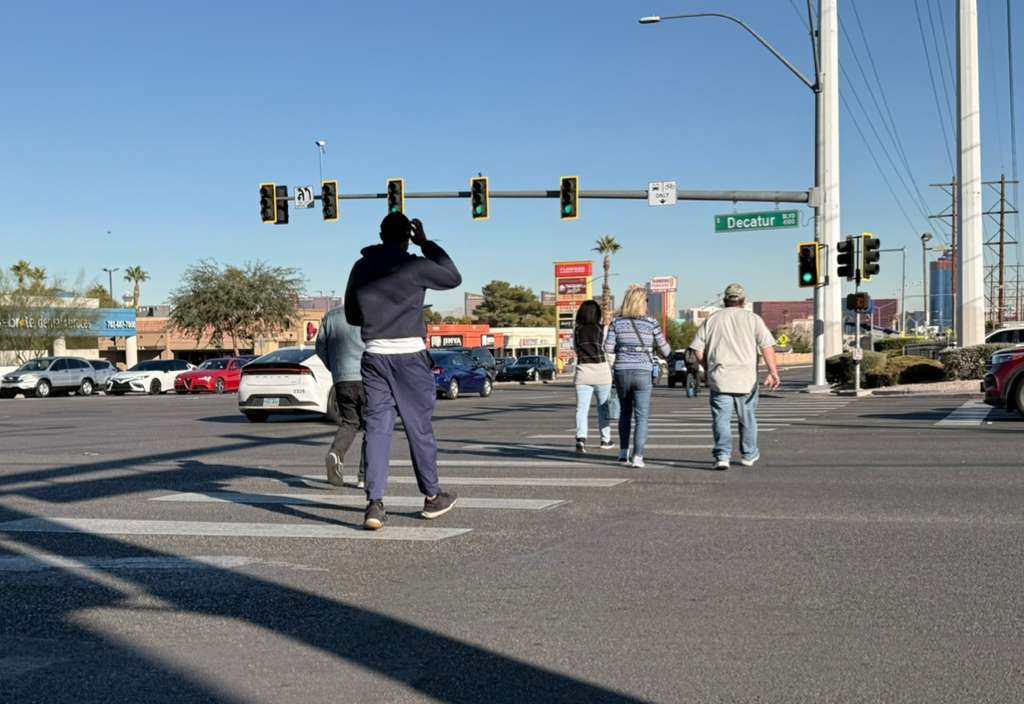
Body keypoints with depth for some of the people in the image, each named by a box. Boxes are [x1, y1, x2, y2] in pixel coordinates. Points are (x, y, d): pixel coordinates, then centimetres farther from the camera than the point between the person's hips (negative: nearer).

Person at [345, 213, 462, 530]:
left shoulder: (360, 269, 7)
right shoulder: (415, 266, -9)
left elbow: (351, 315, 16)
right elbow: (453, 278, 8)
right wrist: (427, 244, 13)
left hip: (374, 356, 4)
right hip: (409, 355, -3)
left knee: (377, 427, 2)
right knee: (420, 427, 9)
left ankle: (374, 503, -9)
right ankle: (432, 497, 23)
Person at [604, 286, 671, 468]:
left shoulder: (617, 322, 0)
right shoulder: (651, 323, -4)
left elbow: (608, 347, -5)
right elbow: (664, 350, 0)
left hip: (621, 372, 3)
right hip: (642, 373, -2)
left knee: (625, 412, 22)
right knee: (642, 416, 2)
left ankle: (623, 452, 22)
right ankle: (637, 457, -6)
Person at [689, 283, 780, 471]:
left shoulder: (712, 320, 7)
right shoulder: (753, 319, 3)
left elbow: (698, 350, 5)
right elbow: (767, 346, -7)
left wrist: (709, 369, 18)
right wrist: (773, 372, -11)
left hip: (719, 379, 0)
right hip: (746, 378, 0)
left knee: (721, 418, 0)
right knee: (747, 418, 15)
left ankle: (722, 456, -13)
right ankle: (749, 455, 28)